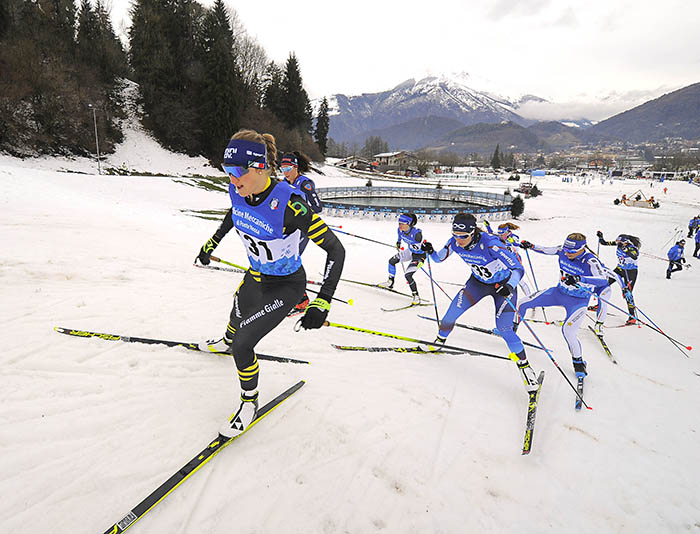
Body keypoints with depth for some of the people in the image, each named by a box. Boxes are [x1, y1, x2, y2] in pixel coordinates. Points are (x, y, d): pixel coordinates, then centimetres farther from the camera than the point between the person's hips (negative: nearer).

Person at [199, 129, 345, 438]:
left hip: (286, 286, -7)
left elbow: (336, 250, -32)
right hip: (254, 277, 7)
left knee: (242, 346, -11)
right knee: (237, 317, 32)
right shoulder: (238, 192, -15)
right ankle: (226, 342, 70)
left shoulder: (288, 204, -36)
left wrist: (322, 303, -36)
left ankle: (250, 402, 19)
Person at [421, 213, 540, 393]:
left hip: (503, 284, -4)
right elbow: (439, 258, -3)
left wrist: (509, 287, -52)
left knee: (503, 328, -13)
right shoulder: (455, 242, -19)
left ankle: (525, 367, 8)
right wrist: (430, 252, -25)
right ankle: (439, 340, 23)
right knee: (453, 312, -5)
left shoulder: (490, 243, -36)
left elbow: (518, 268, -34)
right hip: (478, 282, 5)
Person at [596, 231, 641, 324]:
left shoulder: (632, 247, -26)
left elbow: (635, 256, -48)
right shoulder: (618, 243, -9)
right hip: (620, 269, 6)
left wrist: (625, 248, -54)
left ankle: (632, 316, -2)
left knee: (627, 293, -12)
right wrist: (600, 237, -16)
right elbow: (604, 243, 0)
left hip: (631, 271, -6)